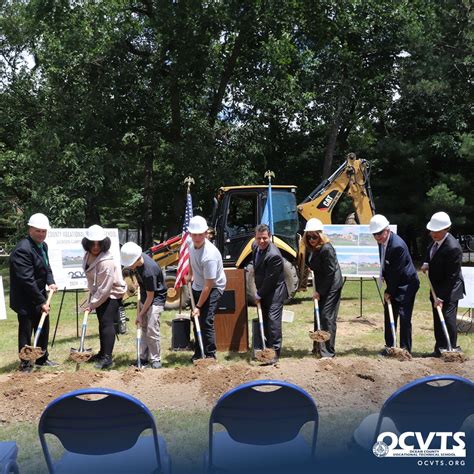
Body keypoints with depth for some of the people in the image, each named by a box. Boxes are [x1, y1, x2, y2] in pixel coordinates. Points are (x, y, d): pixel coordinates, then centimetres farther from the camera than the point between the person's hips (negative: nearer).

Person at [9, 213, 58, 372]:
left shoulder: (43, 245, 5)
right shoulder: (22, 249, -24)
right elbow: (27, 280, -26)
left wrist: (50, 282, -2)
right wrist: (41, 301, -23)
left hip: (39, 296, 9)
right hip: (25, 300, -9)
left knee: (43, 328, 17)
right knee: (26, 331, 2)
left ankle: (42, 358, 33)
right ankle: (25, 364, 16)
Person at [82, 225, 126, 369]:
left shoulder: (106, 262, -30)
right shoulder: (88, 256, -3)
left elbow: (105, 288, -28)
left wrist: (92, 304, -21)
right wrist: (91, 300, 10)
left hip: (112, 294, -9)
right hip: (99, 294, 9)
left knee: (107, 323, -14)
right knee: (102, 323, 18)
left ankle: (107, 358, -12)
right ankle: (102, 353, 32)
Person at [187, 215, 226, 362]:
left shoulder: (210, 255, -34)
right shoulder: (192, 244, -11)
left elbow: (208, 285, -30)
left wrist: (198, 306, -26)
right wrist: (190, 274, 13)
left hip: (214, 288, -8)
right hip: (197, 286, 8)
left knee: (206, 321, -16)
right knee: (196, 321, 13)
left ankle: (210, 355, -3)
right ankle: (198, 353, 27)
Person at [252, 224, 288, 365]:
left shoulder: (274, 255, -28)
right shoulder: (255, 246, 0)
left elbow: (270, 279, -22)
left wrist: (259, 295, -12)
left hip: (274, 292, -9)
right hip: (263, 290, 9)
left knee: (273, 320, -12)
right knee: (265, 320, 16)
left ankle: (275, 352, -8)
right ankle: (267, 347, 28)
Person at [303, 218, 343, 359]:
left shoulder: (326, 249, -24)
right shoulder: (311, 248, 1)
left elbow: (329, 273, -21)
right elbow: (310, 264, 17)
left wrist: (319, 292, -17)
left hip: (331, 286, -9)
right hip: (321, 286, 9)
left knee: (327, 317, -8)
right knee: (318, 316, 15)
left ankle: (328, 351, -1)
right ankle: (318, 347, 27)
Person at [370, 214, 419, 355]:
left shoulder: (398, 245, -28)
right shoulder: (382, 241, -2)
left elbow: (397, 272, -22)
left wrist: (389, 291, -15)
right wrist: (385, 282, 1)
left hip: (406, 284, -9)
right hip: (393, 284, 9)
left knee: (404, 317, -7)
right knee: (389, 315, 11)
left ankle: (405, 349, 2)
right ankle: (389, 346, 21)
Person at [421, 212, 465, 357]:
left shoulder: (453, 248, -27)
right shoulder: (435, 240, 0)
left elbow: (451, 277, -25)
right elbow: (429, 253, 24)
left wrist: (441, 297, -24)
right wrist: (426, 263, 2)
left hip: (449, 290, -9)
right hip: (437, 288, 9)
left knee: (448, 317, -9)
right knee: (437, 319, 12)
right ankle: (440, 349, 21)